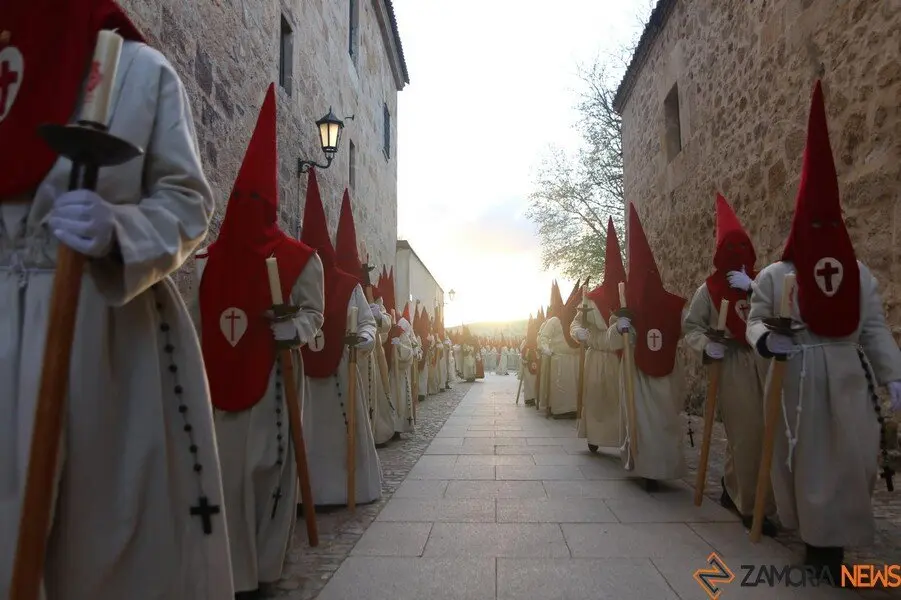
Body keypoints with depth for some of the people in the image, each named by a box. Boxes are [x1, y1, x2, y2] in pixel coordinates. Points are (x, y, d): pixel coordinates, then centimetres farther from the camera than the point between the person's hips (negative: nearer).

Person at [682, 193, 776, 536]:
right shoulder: (709, 289, 1)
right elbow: (690, 326, 2)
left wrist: (753, 287, -16)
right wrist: (706, 345, -16)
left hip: (765, 362, 4)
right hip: (732, 364, -4)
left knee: (767, 431, 9)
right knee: (746, 434, -4)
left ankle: (733, 490, 30)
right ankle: (752, 506, 11)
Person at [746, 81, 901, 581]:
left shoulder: (859, 273, 8)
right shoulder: (773, 275, -2)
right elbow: (755, 321, 0)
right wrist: (765, 340, -23)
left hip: (848, 378, 3)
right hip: (797, 380, -3)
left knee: (856, 460, 3)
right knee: (807, 460, 4)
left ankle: (834, 537, 24)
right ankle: (820, 542, 20)